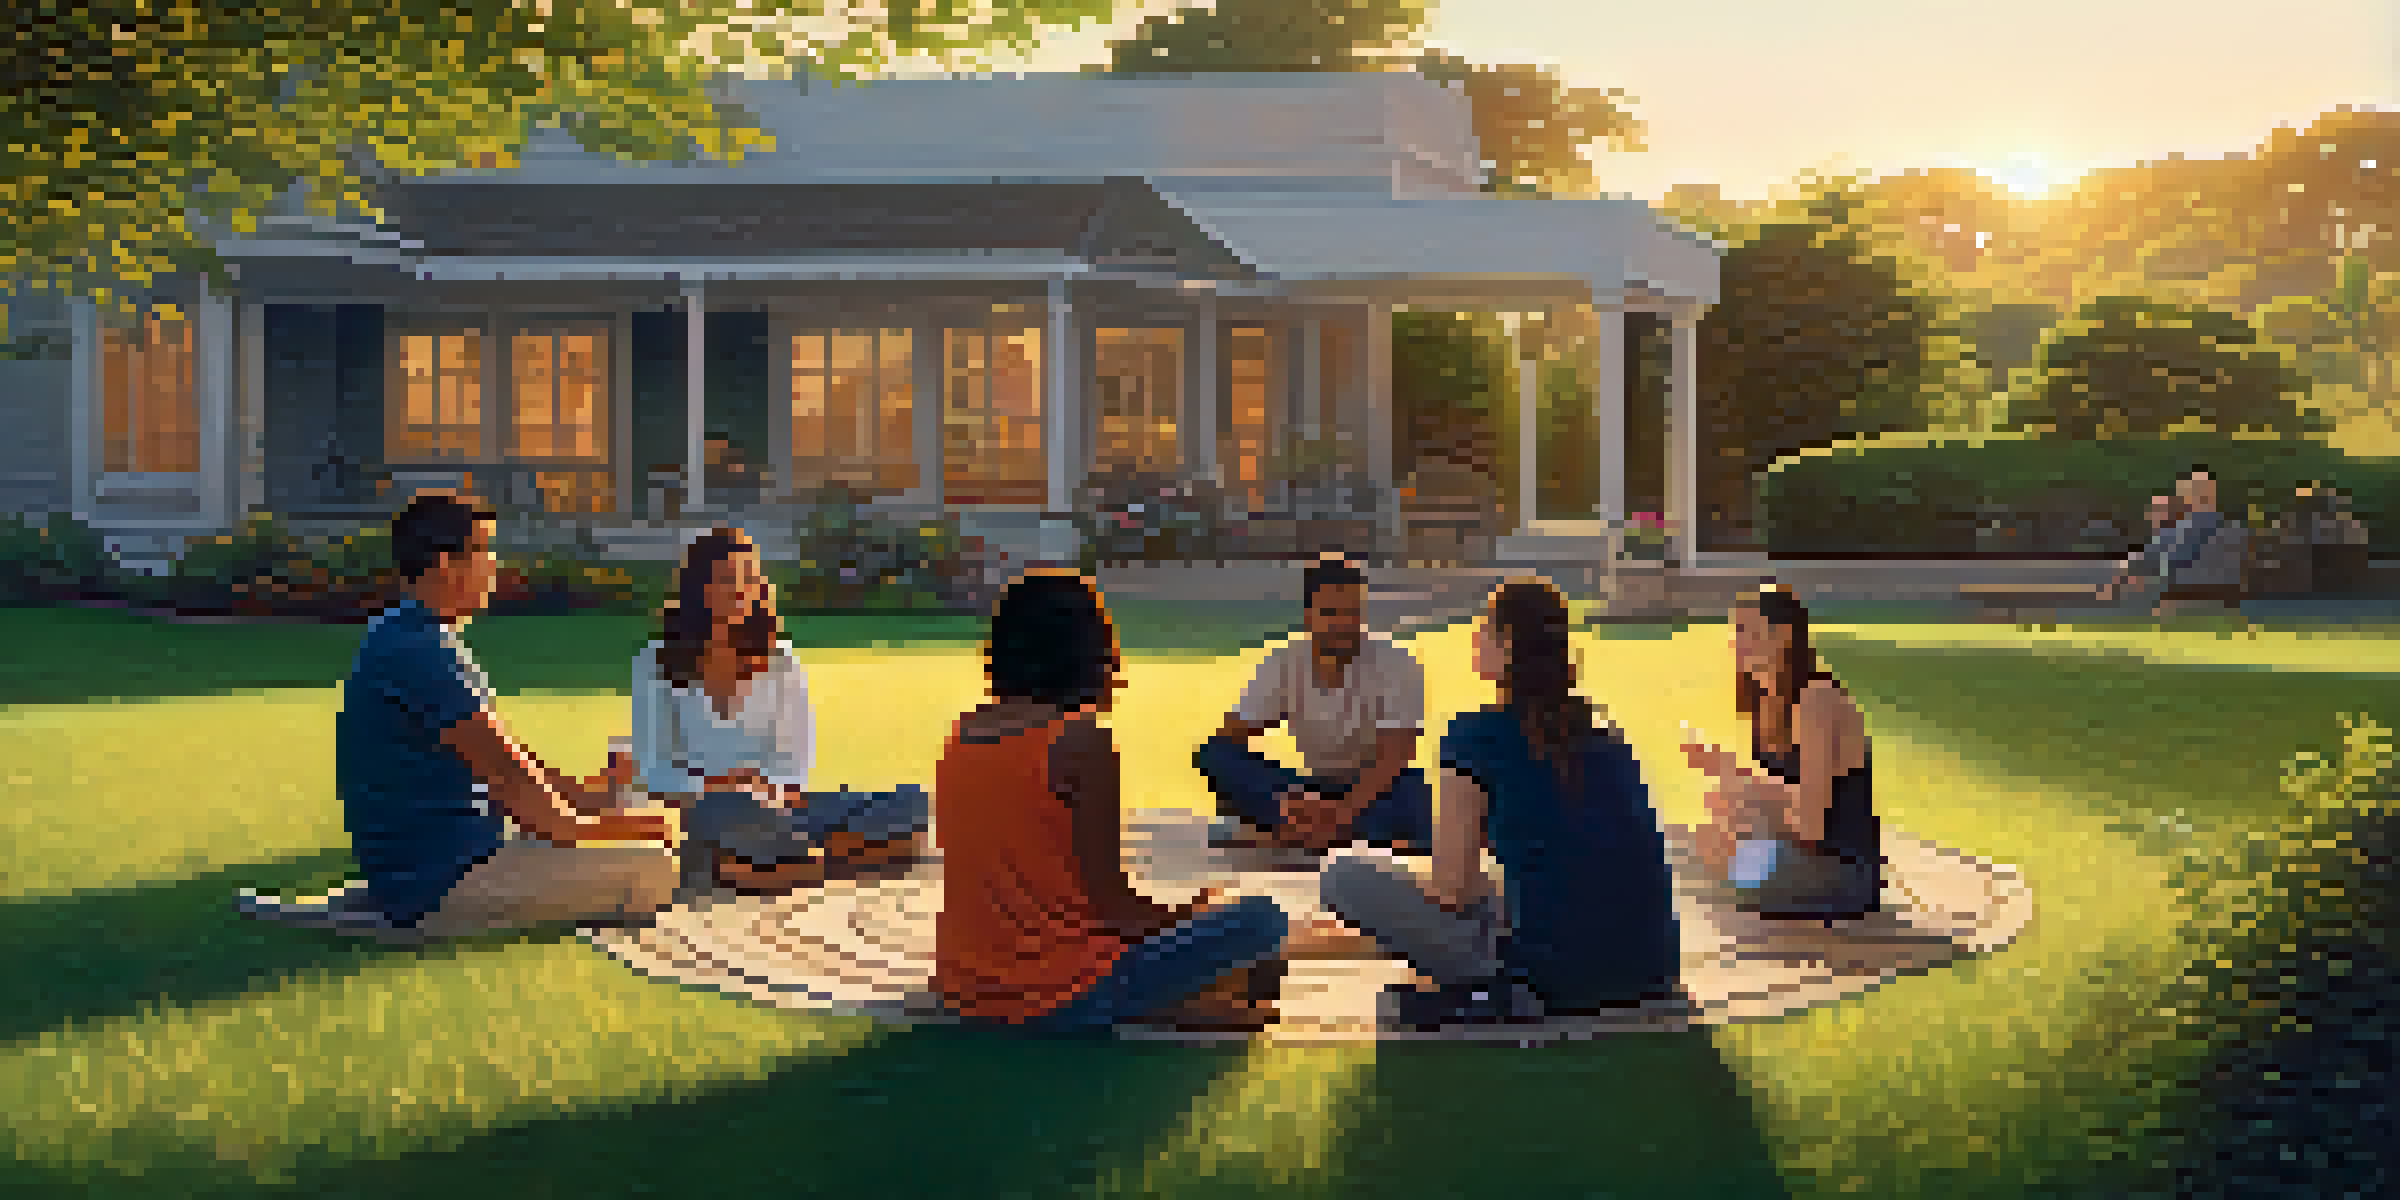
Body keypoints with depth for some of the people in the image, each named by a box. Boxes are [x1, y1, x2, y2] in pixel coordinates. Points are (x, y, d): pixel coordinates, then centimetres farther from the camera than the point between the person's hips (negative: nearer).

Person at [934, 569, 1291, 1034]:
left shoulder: (964, 732, 6)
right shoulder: (1083, 739, -15)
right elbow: (1107, 897, -15)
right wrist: (1180, 917, 5)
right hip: (1058, 1001, -7)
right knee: (1260, 919, 2)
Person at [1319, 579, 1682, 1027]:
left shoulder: (1478, 733, -7)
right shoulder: (1603, 734, 12)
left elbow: (1451, 890, -7)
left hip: (1553, 975, -7)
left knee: (1345, 877, 3)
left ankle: (1483, 991, 0)